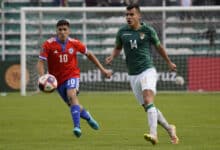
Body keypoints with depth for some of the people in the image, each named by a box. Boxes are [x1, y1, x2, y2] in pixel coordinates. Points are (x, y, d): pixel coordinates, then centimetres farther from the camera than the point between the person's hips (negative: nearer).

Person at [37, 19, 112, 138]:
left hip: (72, 75, -2)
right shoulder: (48, 45, -12)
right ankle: (87, 117, 42)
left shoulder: (74, 43, -7)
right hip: (58, 78, 2)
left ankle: (77, 127, -36)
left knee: (71, 95, -30)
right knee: (72, 105, 11)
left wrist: (103, 70, 10)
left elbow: (89, 54, 8)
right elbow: (40, 63, -14)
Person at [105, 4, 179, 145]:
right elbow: (118, 48, 20)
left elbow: (159, 46, 12)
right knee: (147, 107, 7)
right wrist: (112, 57, -2)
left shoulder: (148, 30, -3)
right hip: (133, 74, 4)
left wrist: (169, 62, 23)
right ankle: (169, 129, 26)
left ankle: (153, 134, -35)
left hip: (147, 70, -4)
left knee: (148, 100, -24)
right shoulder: (122, 32, 4)